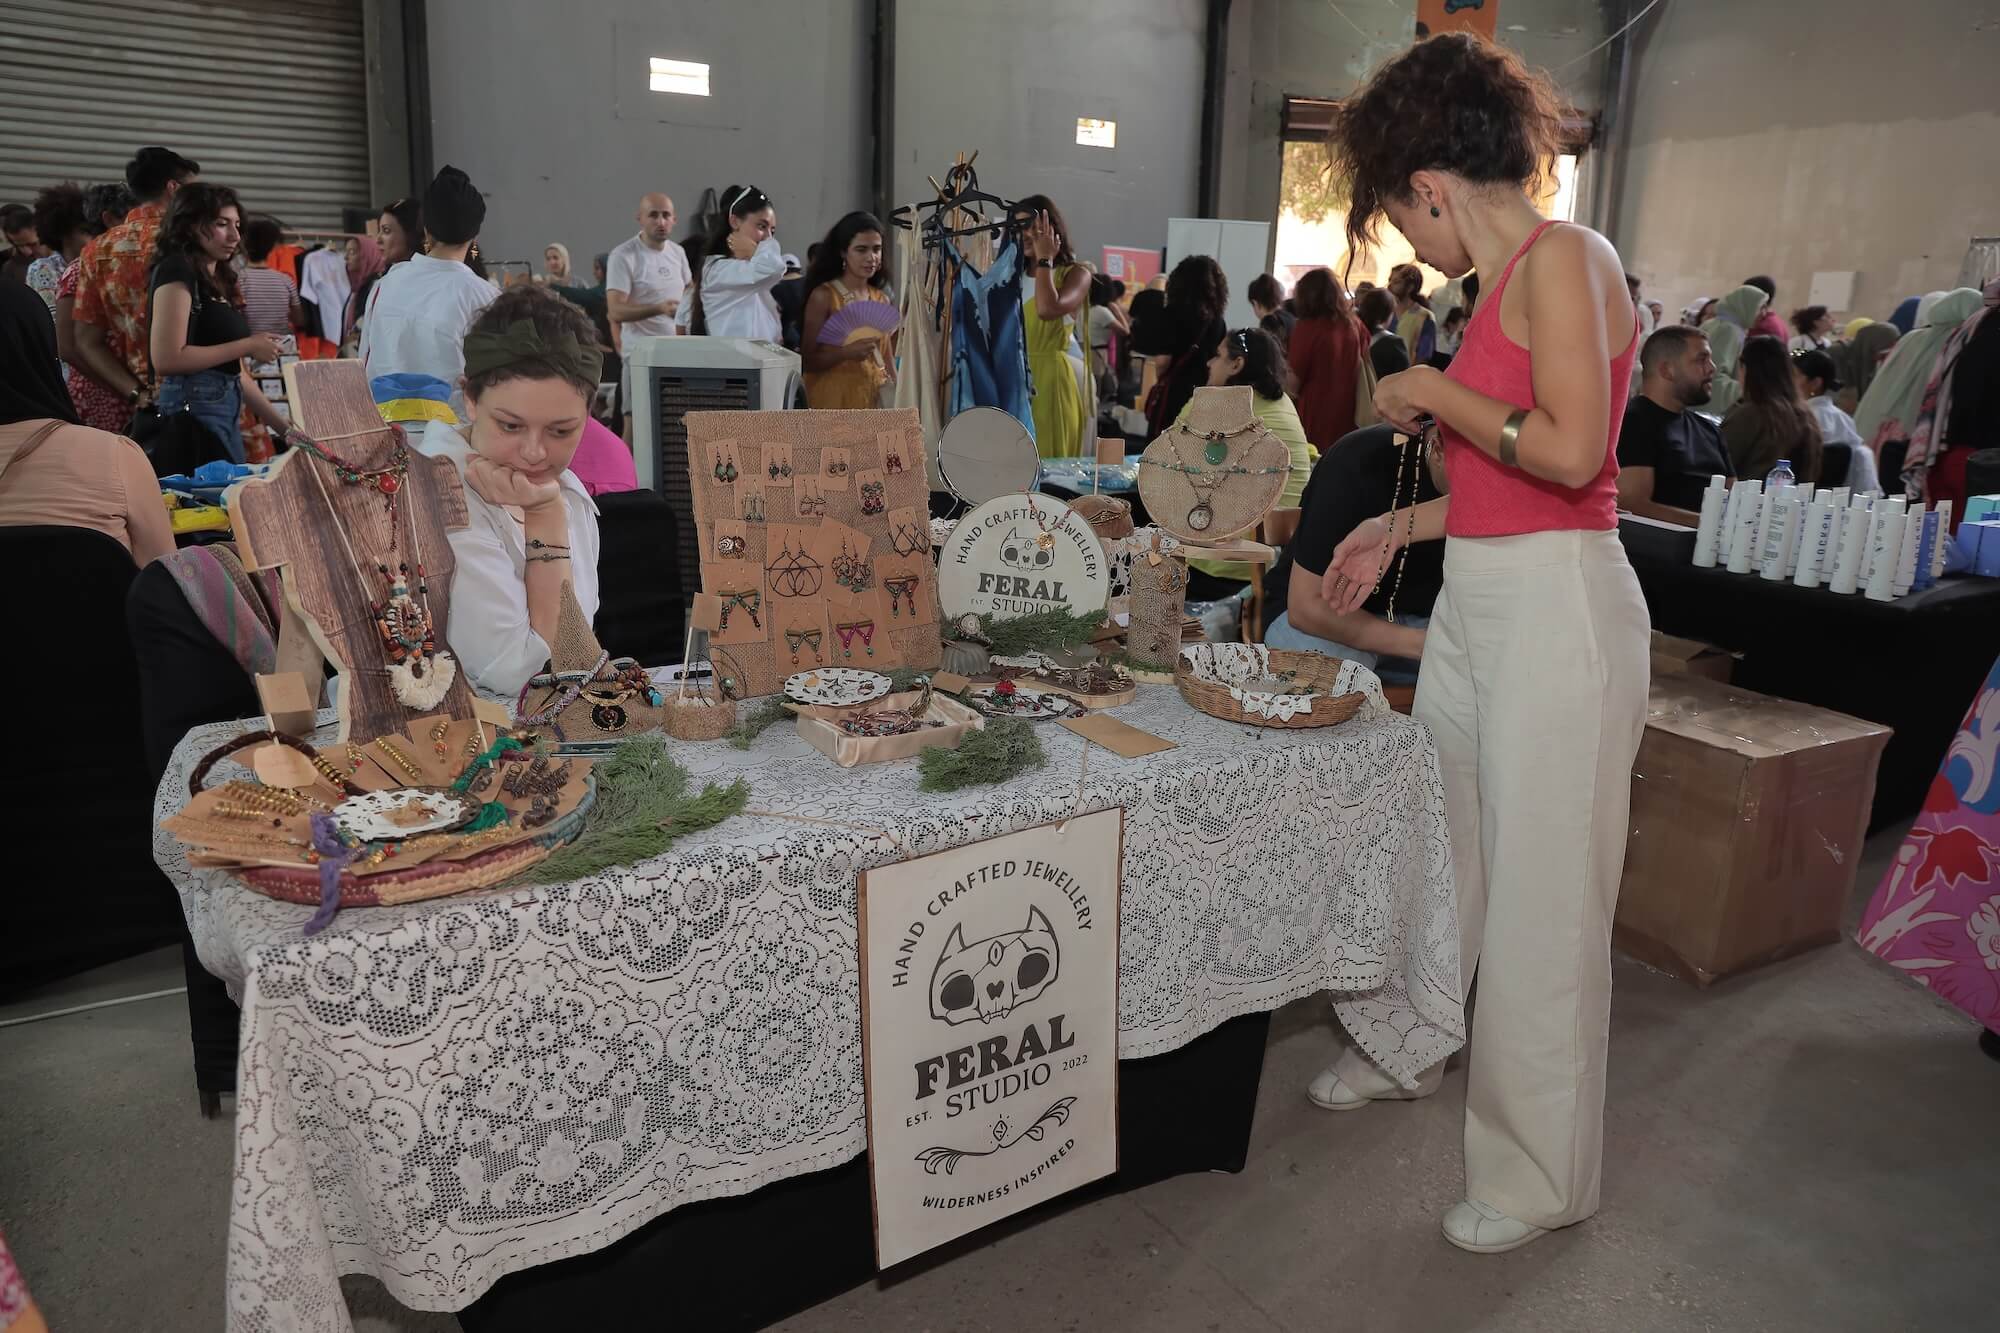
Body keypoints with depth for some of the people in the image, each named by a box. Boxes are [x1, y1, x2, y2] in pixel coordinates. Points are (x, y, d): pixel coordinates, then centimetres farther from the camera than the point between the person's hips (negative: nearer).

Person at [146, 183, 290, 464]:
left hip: (227, 411, 8)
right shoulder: (177, 271, -4)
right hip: (194, 408, -8)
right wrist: (247, 346, -11)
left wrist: (283, 426, 17)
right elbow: (166, 359, -15)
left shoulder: (218, 280, 19)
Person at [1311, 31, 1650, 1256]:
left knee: (1540, 892, 1)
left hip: (1556, 606, -9)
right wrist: (1399, 530, 21)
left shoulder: (1564, 258, -11)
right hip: (1476, 601, 9)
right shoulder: (1506, 281, 14)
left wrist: (1438, 396, -10)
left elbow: (1571, 453, -22)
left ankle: (1542, 1176, 19)